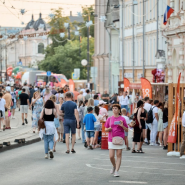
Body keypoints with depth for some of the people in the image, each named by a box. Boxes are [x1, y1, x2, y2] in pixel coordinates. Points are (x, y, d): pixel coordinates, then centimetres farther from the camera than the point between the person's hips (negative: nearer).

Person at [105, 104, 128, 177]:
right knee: (111, 156, -2)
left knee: (119, 155, -2)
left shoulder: (122, 119, 1)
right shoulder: (109, 119, 7)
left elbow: (126, 130, 3)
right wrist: (109, 129, -10)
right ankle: (114, 166, 26)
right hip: (111, 139, 2)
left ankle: (117, 171, 2)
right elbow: (106, 129, 12)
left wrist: (122, 126, -15)